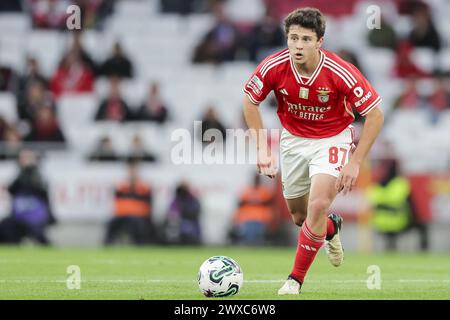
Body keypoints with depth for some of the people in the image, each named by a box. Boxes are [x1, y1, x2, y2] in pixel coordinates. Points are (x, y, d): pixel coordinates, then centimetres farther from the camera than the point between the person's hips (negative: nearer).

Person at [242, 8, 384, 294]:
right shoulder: (274, 67, -21)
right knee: (300, 216, 11)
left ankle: (296, 280, -6)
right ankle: (332, 228, 49)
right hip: (293, 139, 3)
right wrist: (263, 149, -6)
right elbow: (250, 102, -1)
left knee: (318, 206, -22)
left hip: (333, 139, -3)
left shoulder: (341, 72, -28)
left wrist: (355, 163, -19)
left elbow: (376, 115, -18)